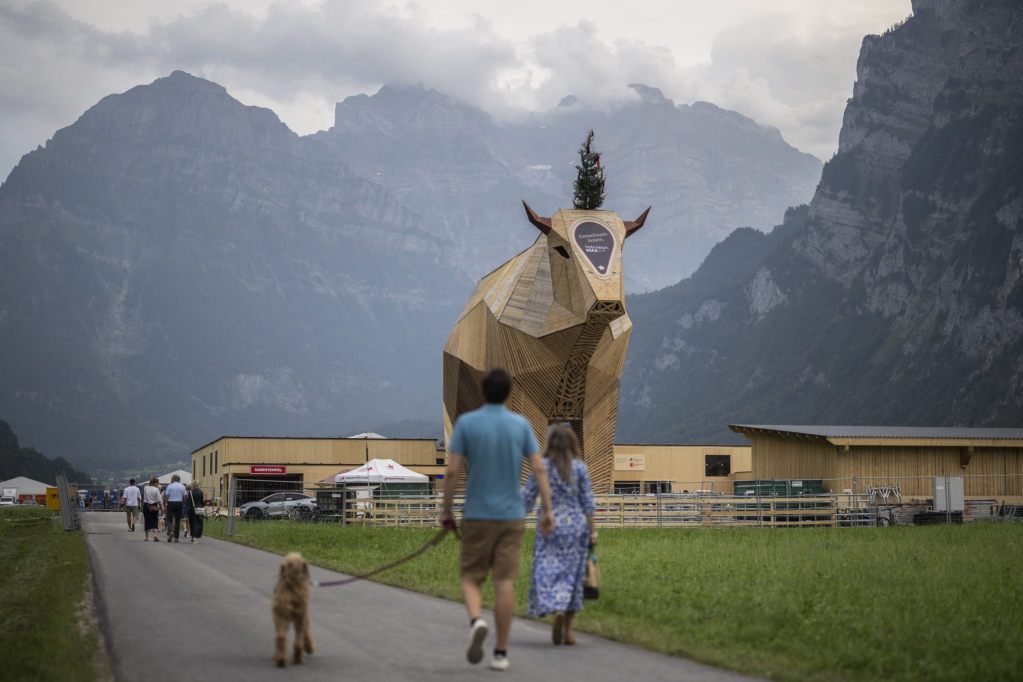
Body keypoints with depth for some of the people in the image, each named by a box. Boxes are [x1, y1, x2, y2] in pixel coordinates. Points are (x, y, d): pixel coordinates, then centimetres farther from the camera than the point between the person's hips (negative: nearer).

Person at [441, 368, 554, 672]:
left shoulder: (466, 423, -4)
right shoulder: (521, 424, 1)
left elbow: (452, 471, -7)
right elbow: (539, 468, -3)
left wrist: (446, 509, 2)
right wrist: (548, 510, 2)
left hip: (477, 515, -1)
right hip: (511, 515, 2)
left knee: (471, 577, 9)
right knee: (504, 581, 4)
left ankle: (476, 621, -21)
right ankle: (501, 652, 4)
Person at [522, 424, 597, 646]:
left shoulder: (541, 467, -2)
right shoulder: (580, 468, -1)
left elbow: (527, 499, 0)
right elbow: (587, 502, 0)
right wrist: (592, 531, 4)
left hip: (550, 526, -1)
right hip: (576, 526, 1)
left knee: (547, 571, 0)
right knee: (572, 574, 8)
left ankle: (557, 611, -27)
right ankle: (568, 630, 9)